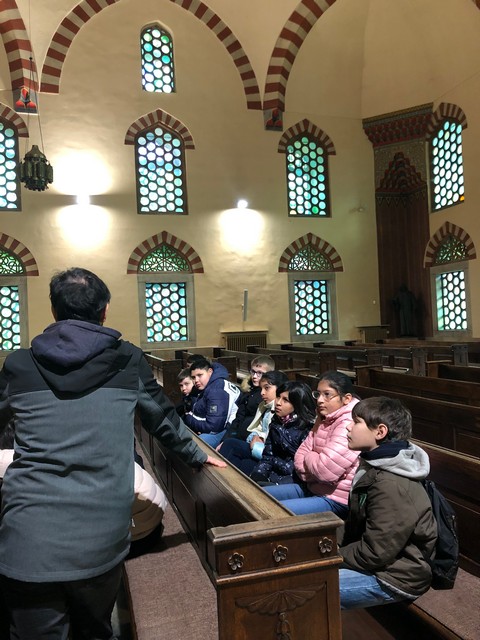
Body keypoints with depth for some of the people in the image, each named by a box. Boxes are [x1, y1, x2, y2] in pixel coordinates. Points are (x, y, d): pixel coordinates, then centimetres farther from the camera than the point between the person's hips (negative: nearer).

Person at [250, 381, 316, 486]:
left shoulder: (308, 429, -18)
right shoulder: (276, 422, 7)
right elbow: (267, 457, 7)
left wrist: (275, 461, -9)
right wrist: (254, 478, -8)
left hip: (295, 480, -7)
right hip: (276, 473, 7)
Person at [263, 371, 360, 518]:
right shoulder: (323, 420, 10)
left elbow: (326, 470, -28)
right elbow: (300, 457, 10)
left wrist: (308, 458, -6)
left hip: (335, 500, -10)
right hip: (312, 488, 10)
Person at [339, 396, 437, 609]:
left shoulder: (392, 487, -27)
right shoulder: (374, 467, 4)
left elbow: (374, 554, -24)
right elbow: (355, 524, 12)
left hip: (396, 578, -9)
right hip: (375, 561, 10)